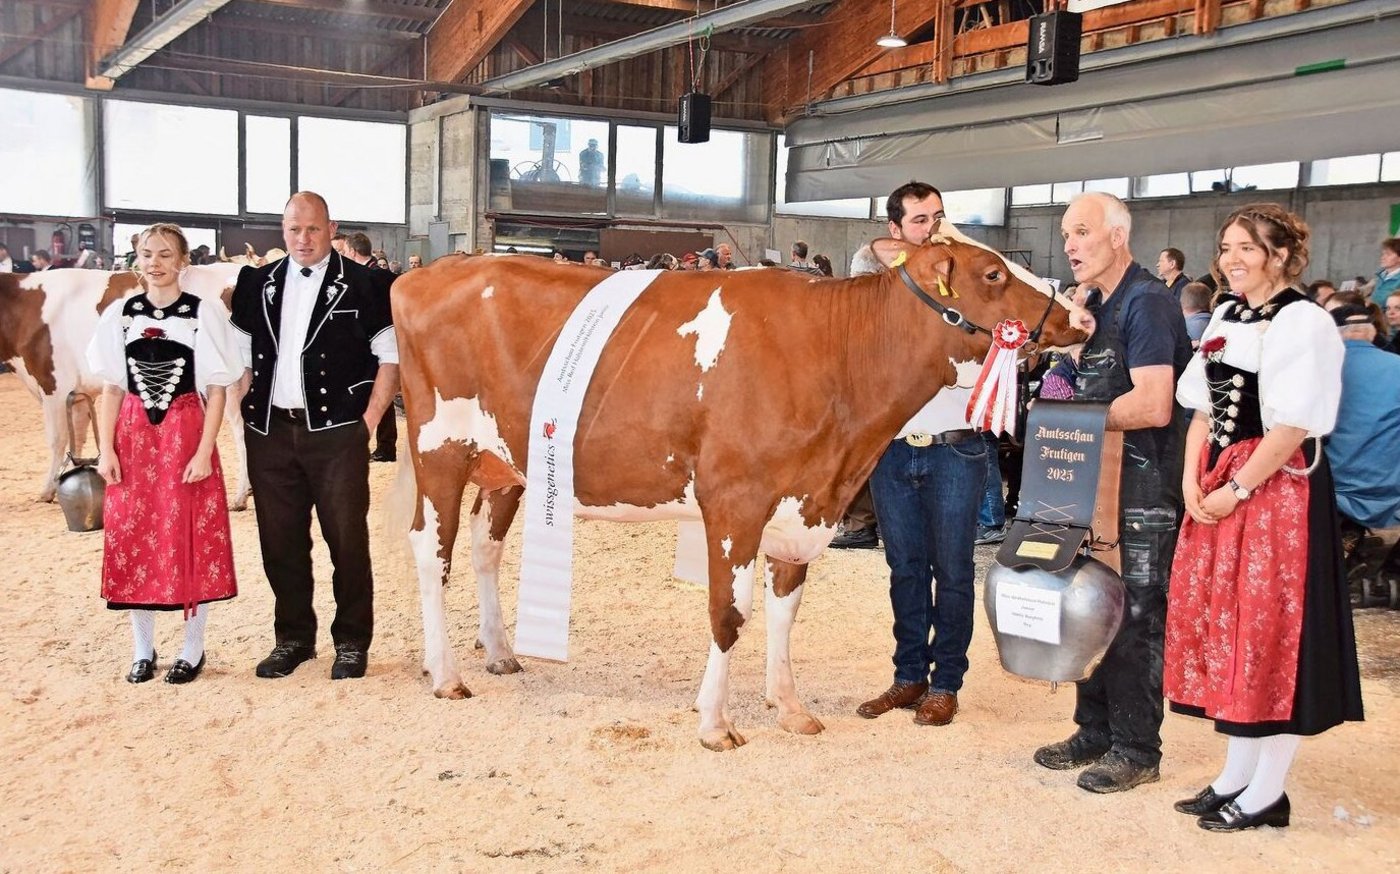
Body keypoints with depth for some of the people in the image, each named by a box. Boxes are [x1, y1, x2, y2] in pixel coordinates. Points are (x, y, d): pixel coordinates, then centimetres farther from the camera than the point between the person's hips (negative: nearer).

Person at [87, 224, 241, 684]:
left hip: (186, 435, -3)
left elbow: (217, 391, -3)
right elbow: (111, 390, 8)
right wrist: (105, 450, 0)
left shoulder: (204, 314, -3)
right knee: (131, 538, 6)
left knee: (191, 540, 1)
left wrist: (204, 452, -10)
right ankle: (142, 649, 19)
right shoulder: (119, 314, 5)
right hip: (133, 437, 3)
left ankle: (193, 649, 14)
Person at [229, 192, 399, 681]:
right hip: (270, 433, 4)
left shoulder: (363, 285, -1)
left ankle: (352, 643, 15)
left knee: (347, 540, 2)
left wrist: (369, 420, -6)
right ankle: (293, 638, 24)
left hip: (337, 432, -4)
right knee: (280, 542, 10)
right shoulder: (258, 285, 11)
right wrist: (247, 413, 4)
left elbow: (391, 356, -1)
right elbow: (242, 356, 15)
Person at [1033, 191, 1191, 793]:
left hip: (1142, 488, -9)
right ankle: (1096, 730, 27)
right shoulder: (1094, 304, 13)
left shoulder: (1146, 303, -15)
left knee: (1134, 618, -1)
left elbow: (1153, 407, -24)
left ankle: (1137, 751, 10)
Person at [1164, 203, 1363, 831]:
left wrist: (1238, 489, -15)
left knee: (1271, 627, -2)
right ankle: (1235, 775, 23)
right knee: (1221, 620, 11)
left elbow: (1292, 425, -17)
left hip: (1277, 487, -8)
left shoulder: (1303, 323, -11)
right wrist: (1192, 481, 0)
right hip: (1218, 489, 8)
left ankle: (1266, 791, 9)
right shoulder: (1225, 319, 13)